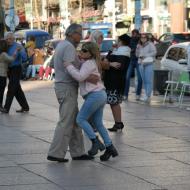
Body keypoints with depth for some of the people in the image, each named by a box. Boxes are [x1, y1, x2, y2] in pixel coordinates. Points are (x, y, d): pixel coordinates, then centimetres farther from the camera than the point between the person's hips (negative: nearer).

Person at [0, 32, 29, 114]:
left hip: (16, 69, -8)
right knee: (17, 90, 10)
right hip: (10, 70, 8)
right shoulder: (7, 47, 8)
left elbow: (24, 58, -20)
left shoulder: (18, 46, -11)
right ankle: (25, 107, 18)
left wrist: (20, 51, -37)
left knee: (11, 88, -11)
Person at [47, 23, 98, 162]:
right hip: (67, 88, -10)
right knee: (66, 122, -8)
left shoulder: (62, 44, 16)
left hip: (65, 87, 10)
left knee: (74, 121, 11)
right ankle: (56, 153, -8)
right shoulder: (69, 47, -15)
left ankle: (77, 152, 12)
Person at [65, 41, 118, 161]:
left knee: (81, 119, -5)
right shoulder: (92, 63, 20)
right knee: (98, 123, 13)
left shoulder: (89, 63, -11)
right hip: (101, 94, 10)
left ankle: (95, 142, -8)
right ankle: (110, 148, 11)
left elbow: (80, 77, -23)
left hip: (94, 95, -10)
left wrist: (69, 66, -17)